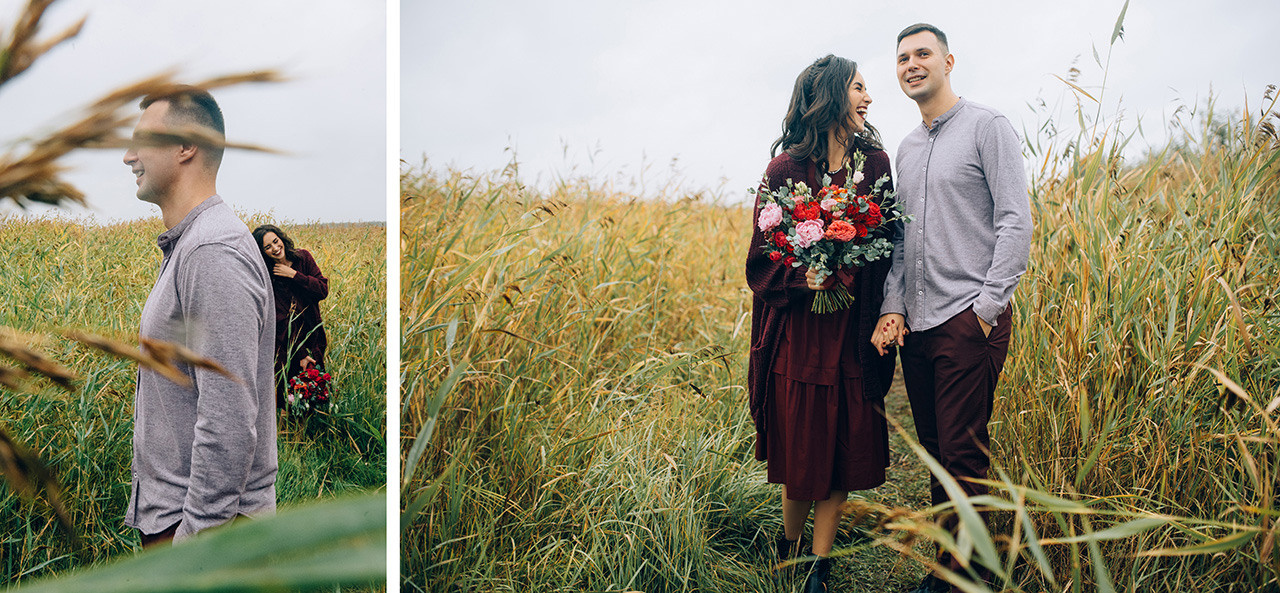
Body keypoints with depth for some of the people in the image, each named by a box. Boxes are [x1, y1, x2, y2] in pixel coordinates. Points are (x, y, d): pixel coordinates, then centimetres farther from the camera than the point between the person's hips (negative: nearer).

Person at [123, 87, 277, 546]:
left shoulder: (214, 253, -20)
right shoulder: (185, 247, 15)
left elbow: (229, 421, -26)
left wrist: (196, 535, -23)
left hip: (202, 519, -10)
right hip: (167, 509, 10)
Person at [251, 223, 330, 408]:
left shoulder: (303, 257, -2)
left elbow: (323, 290, -7)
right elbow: (282, 316, -14)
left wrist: (294, 275, -15)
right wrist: (300, 354, -17)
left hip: (311, 336, 3)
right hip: (285, 343, -3)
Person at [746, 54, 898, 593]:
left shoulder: (874, 162, 4)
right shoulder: (786, 169, -5)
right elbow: (761, 258, -1)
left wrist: (884, 315, -5)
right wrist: (803, 277, -19)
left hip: (855, 333, 3)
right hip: (801, 332, -2)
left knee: (845, 449, 4)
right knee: (802, 450, 4)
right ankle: (788, 545, 31)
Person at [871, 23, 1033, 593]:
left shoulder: (987, 126, -2)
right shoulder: (906, 148, 18)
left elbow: (1016, 220, -8)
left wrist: (989, 305, -14)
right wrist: (892, 306, 6)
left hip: (969, 320, -7)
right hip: (915, 323, 7)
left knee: (963, 458, -6)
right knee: (935, 451, 12)